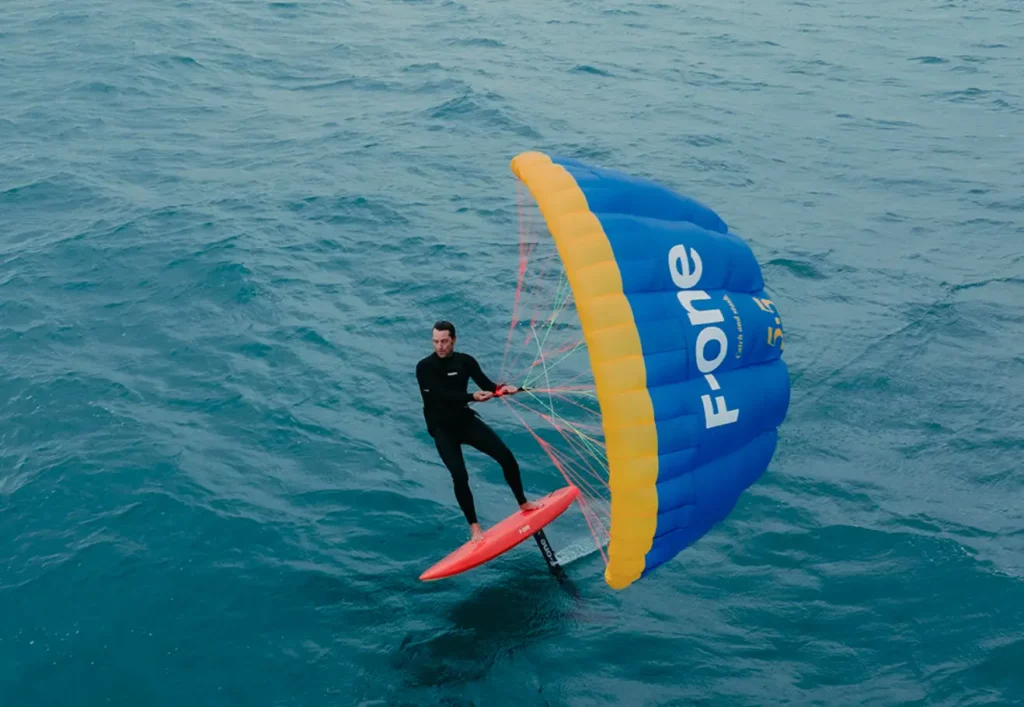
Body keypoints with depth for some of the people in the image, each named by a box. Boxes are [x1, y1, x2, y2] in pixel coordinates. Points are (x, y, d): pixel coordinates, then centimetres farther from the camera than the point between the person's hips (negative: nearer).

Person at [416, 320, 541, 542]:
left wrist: (502, 389, -29)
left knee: (506, 457, -2)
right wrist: (472, 397, -38)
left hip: (466, 420, 4)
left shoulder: (465, 361, -2)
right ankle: (474, 527, -6)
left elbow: (486, 385, -6)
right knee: (459, 475, -19)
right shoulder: (424, 367, -14)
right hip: (442, 429, -4)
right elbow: (443, 395, -25)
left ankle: (523, 503, 21)